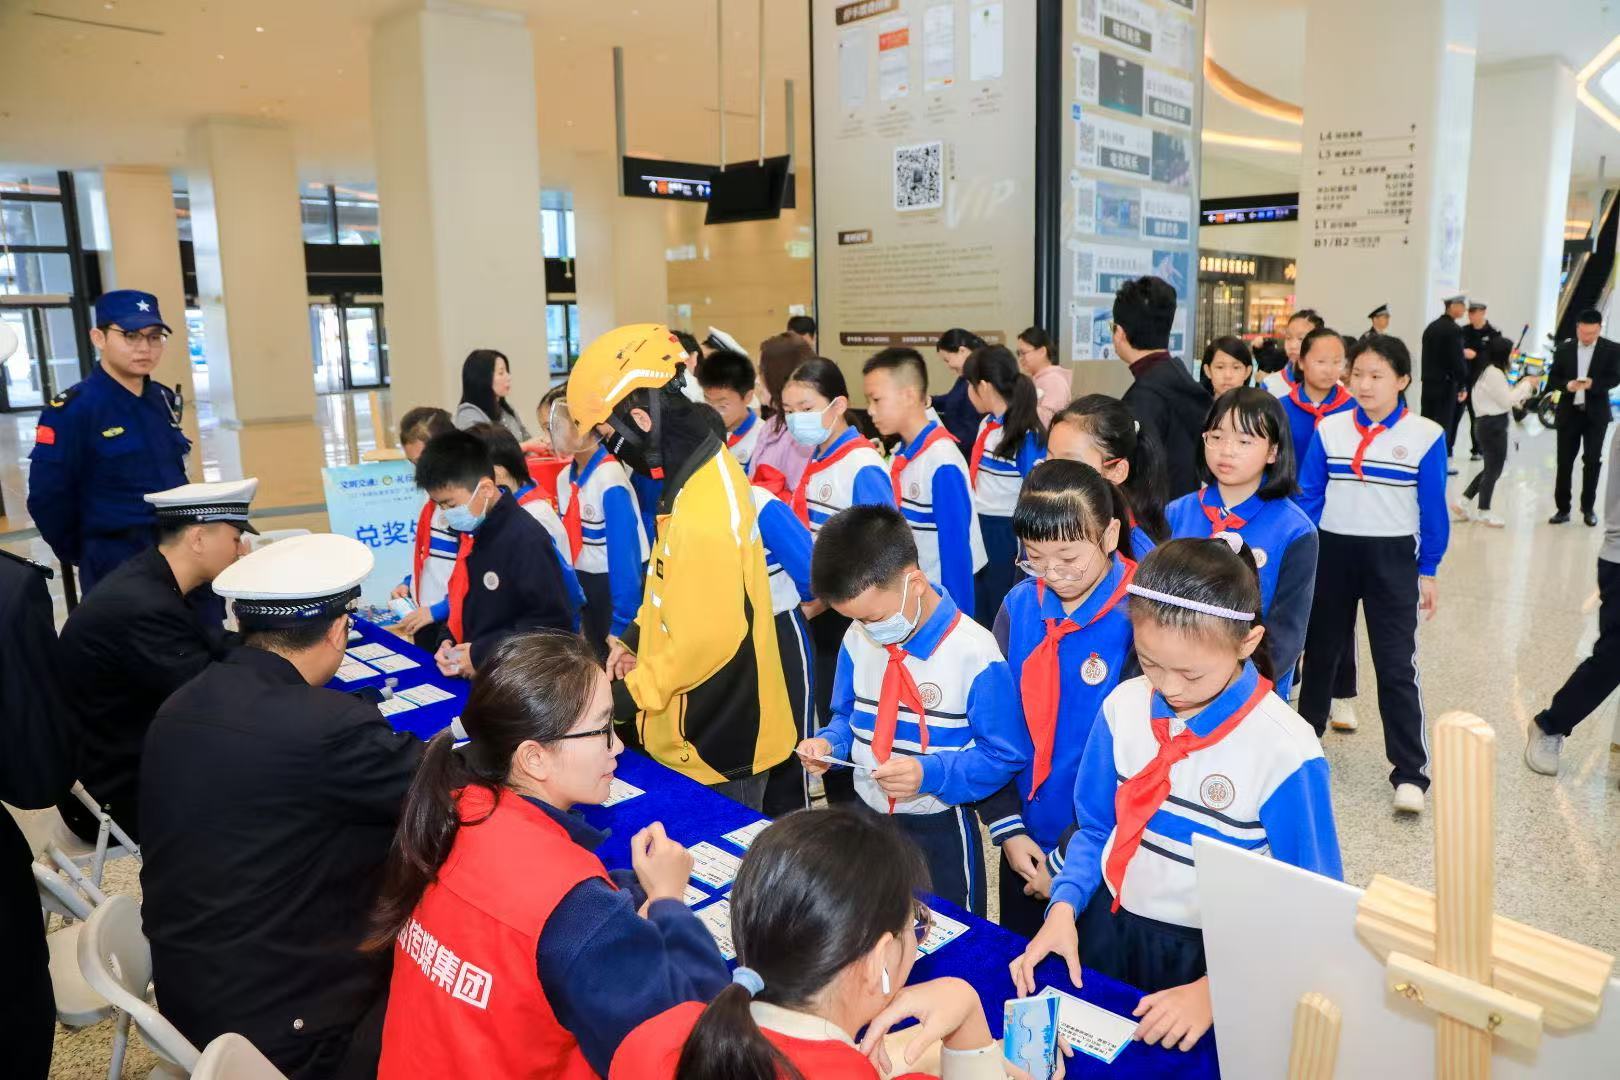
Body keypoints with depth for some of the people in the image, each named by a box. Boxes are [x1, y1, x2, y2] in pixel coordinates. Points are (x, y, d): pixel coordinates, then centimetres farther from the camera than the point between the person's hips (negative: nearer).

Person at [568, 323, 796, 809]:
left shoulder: (702, 512, -30)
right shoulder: (704, 464, 2)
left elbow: (703, 642, -27)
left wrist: (625, 695, -14)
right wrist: (633, 640, 6)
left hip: (715, 745, -9)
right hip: (712, 727, 9)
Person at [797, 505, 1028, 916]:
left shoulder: (973, 653, -22)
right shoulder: (857, 640, -6)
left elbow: (1006, 755, -16)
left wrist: (930, 774, -28)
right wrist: (829, 743, -11)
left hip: (938, 831, -5)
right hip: (865, 817, 5)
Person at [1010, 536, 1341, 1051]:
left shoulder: (1286, 751, -22)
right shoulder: (1124, 707, -9)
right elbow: (1095, 827, 4)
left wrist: (1216, 989, -22)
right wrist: (1064, 906, -12)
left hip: (1210, 956, -4)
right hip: (1105, 930, 4)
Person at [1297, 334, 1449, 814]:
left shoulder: (1426, 435, -6)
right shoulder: (1329, 429, -2)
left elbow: (1433, 509, -1)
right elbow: (1307, 497, 2)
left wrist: (1428, 571, 0)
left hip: (1392, 559, -2)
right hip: (1331, 552, 2)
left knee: (1397, 666, -3)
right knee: (1320, 652, 16)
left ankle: (1410, 773, 4)